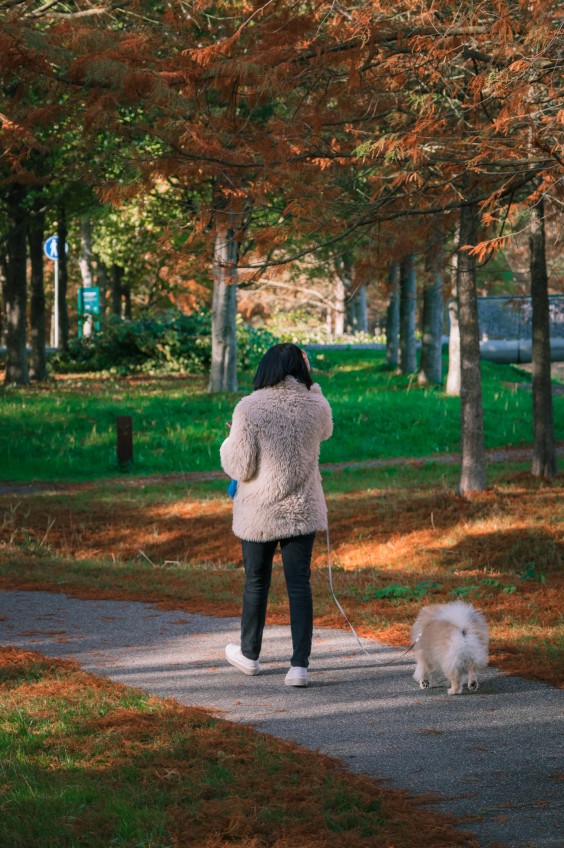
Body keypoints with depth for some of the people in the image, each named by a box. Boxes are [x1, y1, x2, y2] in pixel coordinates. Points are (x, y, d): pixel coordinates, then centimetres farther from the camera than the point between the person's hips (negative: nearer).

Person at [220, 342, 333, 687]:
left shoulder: (249, 408, -16)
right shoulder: (316, 406, -6)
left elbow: (239, 467, -13)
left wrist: (229, 444, 8)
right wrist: (310, 384, 17)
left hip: (260, 512, -2)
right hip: (302, 510, 2)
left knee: (257, 582, 15)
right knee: (300, 584, 5)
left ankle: (249, 654, 32)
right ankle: (300, 664, -1)